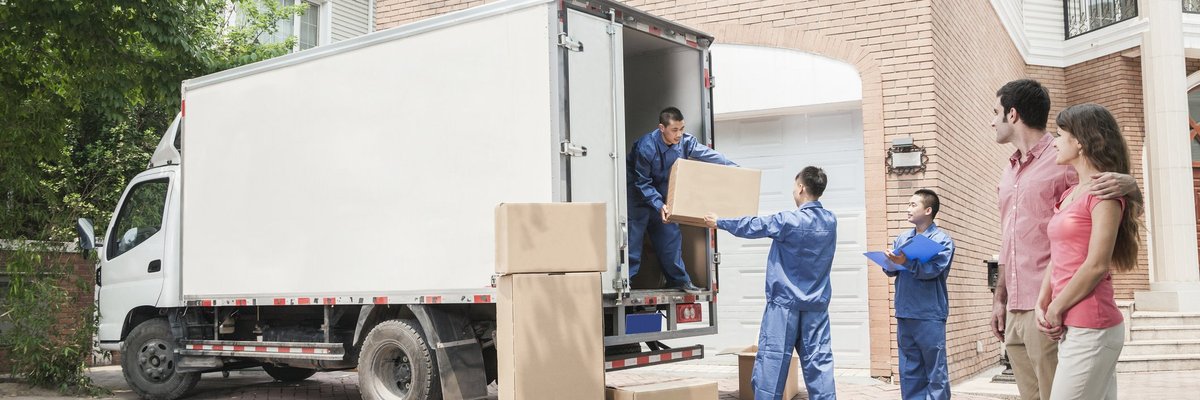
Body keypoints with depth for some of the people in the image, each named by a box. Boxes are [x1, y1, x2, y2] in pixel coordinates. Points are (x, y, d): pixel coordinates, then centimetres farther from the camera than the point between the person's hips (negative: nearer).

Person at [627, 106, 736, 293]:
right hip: (639, 194, -6)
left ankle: (679, 280, 16)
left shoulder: (685, 142, -16)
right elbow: (642, 183, -24)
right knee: (633, 237, -11)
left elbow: (709, 155, -9)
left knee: (670, 235, 6)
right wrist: (659, 205, -33)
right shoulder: (646, 147, -30)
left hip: (662, 194, 6)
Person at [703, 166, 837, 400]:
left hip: (785, 302, -5)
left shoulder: (789, 221, -13)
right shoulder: (830, 221, 3)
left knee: (772, 358, -1)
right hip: (816, 304, 5)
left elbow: (751, 227, -2)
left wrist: (719, 222, 13)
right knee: (818, 359, 5)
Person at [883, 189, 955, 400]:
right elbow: (892, 270, 10)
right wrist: (891, 262, -12)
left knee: (935, 369, -1)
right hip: (905, 313, 5)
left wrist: (906, 262, -27)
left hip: (930, 315, -5)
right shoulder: (902, 238, 15)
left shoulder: (942, 239, -2)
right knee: (909, 370, 10)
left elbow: (932, 270, -16)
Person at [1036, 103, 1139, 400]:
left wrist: (1056, 310, -9)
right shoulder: (1070, 194, 17)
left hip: (1091, 328, -8)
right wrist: (1041, 305, 2)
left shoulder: (1103, 190, -9)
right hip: (1074, 326, 8)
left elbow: (1097, 266, -16)